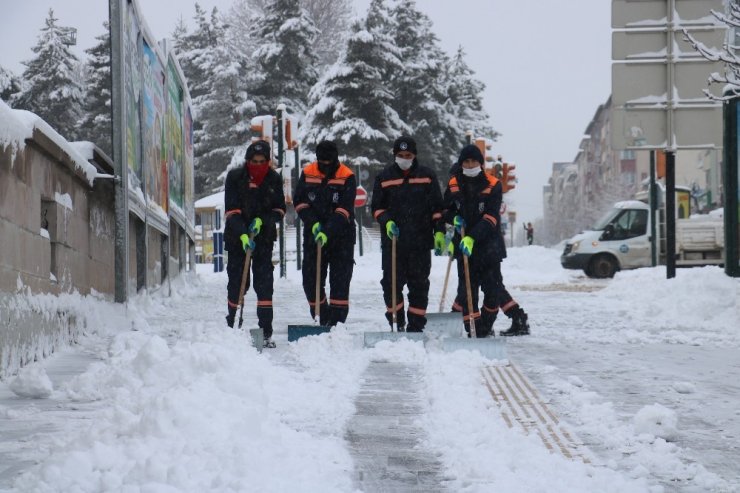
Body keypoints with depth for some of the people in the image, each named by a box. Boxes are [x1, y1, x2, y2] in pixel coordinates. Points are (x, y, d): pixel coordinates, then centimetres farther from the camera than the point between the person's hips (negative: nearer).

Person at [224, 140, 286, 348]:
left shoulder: (274, 179, -1)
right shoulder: (235, 177, -8)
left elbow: (280, 209, 5)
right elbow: (232, 210, -13)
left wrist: (262, 221, -13)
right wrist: (243, 235, -25)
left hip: (263, 236, 1)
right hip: (237, 237, -1)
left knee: (264, 282, -5)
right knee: (237, 280, 3)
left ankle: (267, 332, -5)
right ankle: (231, 321, 22)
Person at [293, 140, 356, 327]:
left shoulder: (347, 177, -9)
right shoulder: (307, 173, 2)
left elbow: (344, 209, -16)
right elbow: (299, 201, 2)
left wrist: (328, 232, -25)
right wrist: (313, 223, -13)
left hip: (341, 236, -3)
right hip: (313, 234, 3)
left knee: (340, 281, -5)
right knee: (311, 278, 4)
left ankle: (337, 321, -3)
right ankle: (321, 318, 15)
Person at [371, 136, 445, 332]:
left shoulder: (427, 176, 5)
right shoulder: (384, 177, 6)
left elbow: (437, 207, 7)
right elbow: (377, 207, 9)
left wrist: (439, 232, -2)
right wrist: (387, 222, -10)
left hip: (420, 241, 0)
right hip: (392, 240, 0)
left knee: (419, 284, 2)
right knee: (391, 283, -3)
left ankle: (416, 326, 8)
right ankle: (396, 323, 8)